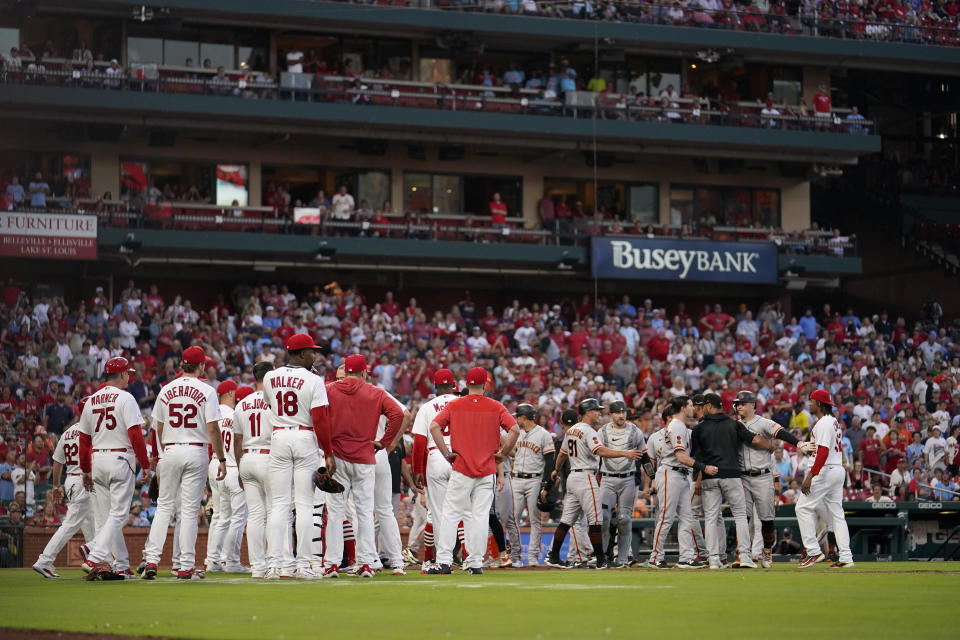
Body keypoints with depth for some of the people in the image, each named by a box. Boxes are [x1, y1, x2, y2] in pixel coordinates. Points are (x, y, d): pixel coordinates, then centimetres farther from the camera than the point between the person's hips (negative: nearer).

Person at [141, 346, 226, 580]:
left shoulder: (166, 390, 6)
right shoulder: (206, 391, -5)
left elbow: (159, 429, 11)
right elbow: (213, 429, -10)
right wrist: (221, 459, -4)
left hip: (171, 451, 3)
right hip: (196, 452, -2)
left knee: (164, 506, 9)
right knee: (189, 510, 0)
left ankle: (151, 560, -3)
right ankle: (186, 567, 0)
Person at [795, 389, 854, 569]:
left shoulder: (823, 423, -13)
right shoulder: (834, 422, 17)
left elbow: (823, 452, -22)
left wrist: (811, 476, -25)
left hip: (825, 471, -10)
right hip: (839, 470, 10)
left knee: (803, 507, -6)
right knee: (836, 513, 9)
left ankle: (813, 551, -11)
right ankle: (846, 558, 5)